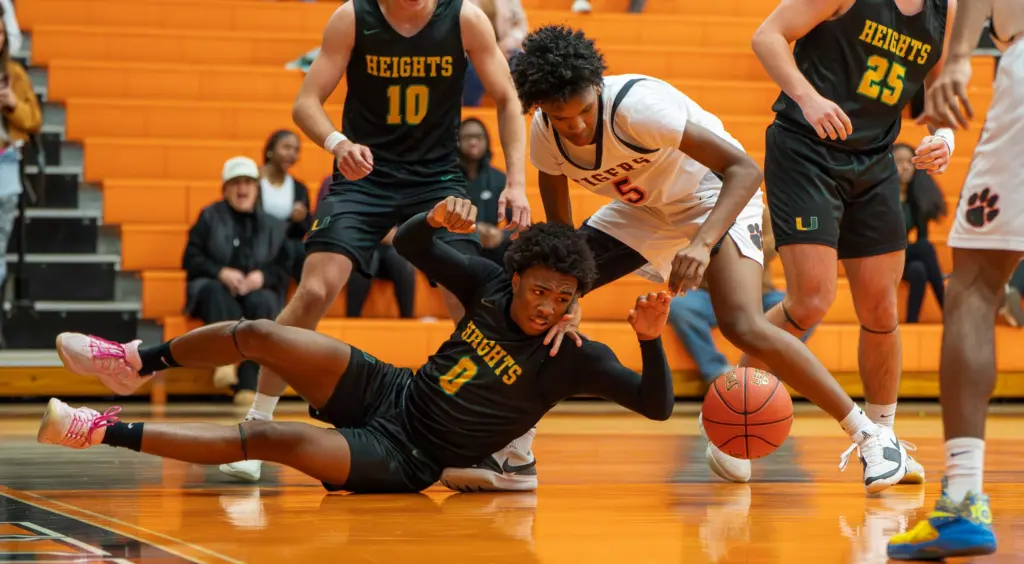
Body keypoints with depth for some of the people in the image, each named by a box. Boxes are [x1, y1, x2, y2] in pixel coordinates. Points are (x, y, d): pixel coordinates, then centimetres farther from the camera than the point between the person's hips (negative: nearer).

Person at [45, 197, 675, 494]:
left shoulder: (573, 359, -14)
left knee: (274, 438, -26)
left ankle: (107, 432, -23)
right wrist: (438, 219, -17)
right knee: (258, 334, -8)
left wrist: (651, 340, -38)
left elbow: (658, 406, -20)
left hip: (404, 460, -5)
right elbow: (408, 243, 6)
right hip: (386, 390, 5)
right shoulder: (489, 285, -2)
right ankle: (138, 362, 16)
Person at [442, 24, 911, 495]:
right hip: (640, 208, 6)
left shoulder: (636, 106, -36)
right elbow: (558, 230, 0)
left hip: (717, 197, -6)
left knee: (744, 326, -29)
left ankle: (868, 434, -17)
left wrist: (702, 244, -50)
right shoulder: (544, 137, -17)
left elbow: (744, 170, -37)